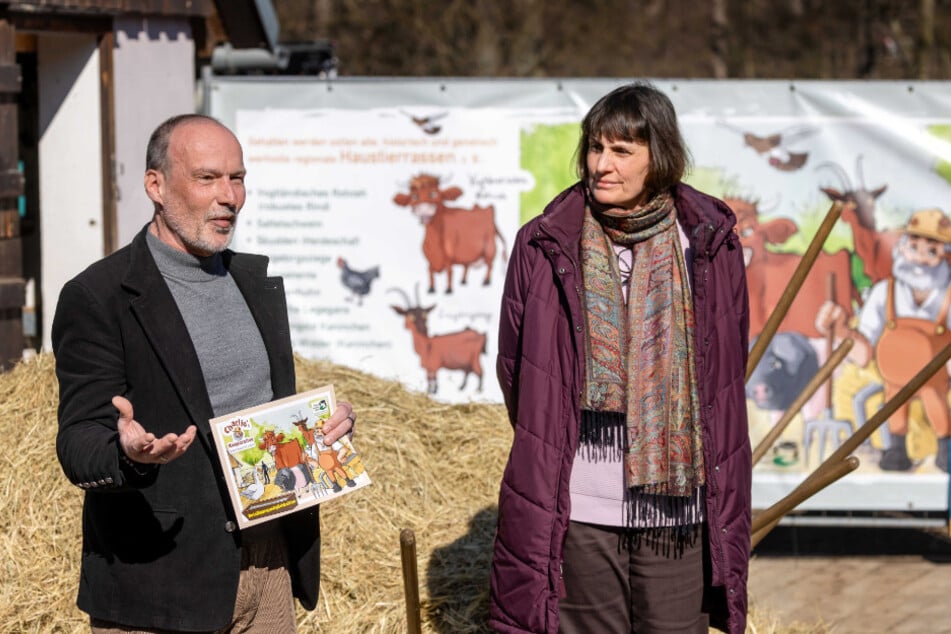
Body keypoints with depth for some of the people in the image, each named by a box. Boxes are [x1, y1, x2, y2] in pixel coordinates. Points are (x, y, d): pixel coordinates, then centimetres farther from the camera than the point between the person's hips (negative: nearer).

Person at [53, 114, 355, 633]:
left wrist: (327, 420, 1)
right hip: (161, 579, -6)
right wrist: (128, 452, -34)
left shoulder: (257, 281, 13)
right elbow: (78, 443, -12)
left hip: (269, 562, 6)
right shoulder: (97, 297, -8)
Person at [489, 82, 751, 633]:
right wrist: (547, 456, 9)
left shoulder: (710, 244, 2)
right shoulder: (545, 246, 0)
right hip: (578, 506, 0)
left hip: (678, 501, 0)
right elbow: (515, 367, 9)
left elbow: (726, 376, 9)